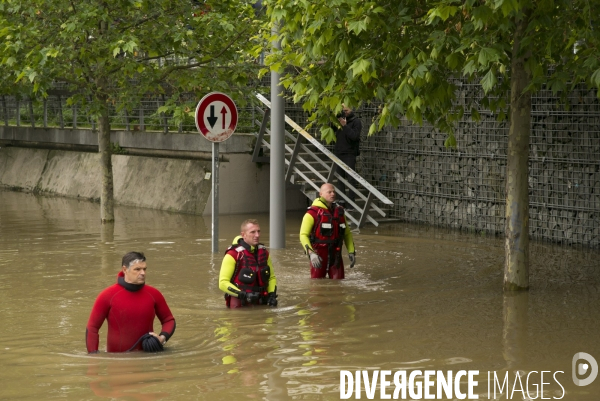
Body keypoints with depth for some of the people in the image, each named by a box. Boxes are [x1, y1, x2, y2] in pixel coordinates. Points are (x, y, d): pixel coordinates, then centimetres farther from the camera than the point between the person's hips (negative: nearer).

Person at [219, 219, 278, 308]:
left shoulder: (264, 252, 10)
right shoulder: (233, 255, -10)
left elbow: (272, 277, 22)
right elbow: (223, 283, -11)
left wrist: (272, 295, 4)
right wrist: (243, 294, -21)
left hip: (260, 304, 5)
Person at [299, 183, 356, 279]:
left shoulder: (339, 211, 8)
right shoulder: (313, 213, -11)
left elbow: (347, 233, 18)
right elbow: (303, 235, -15)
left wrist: (351, 252, 8)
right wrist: (311, 254, -28)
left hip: (335, 256, 5)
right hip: (318, 257, -5)